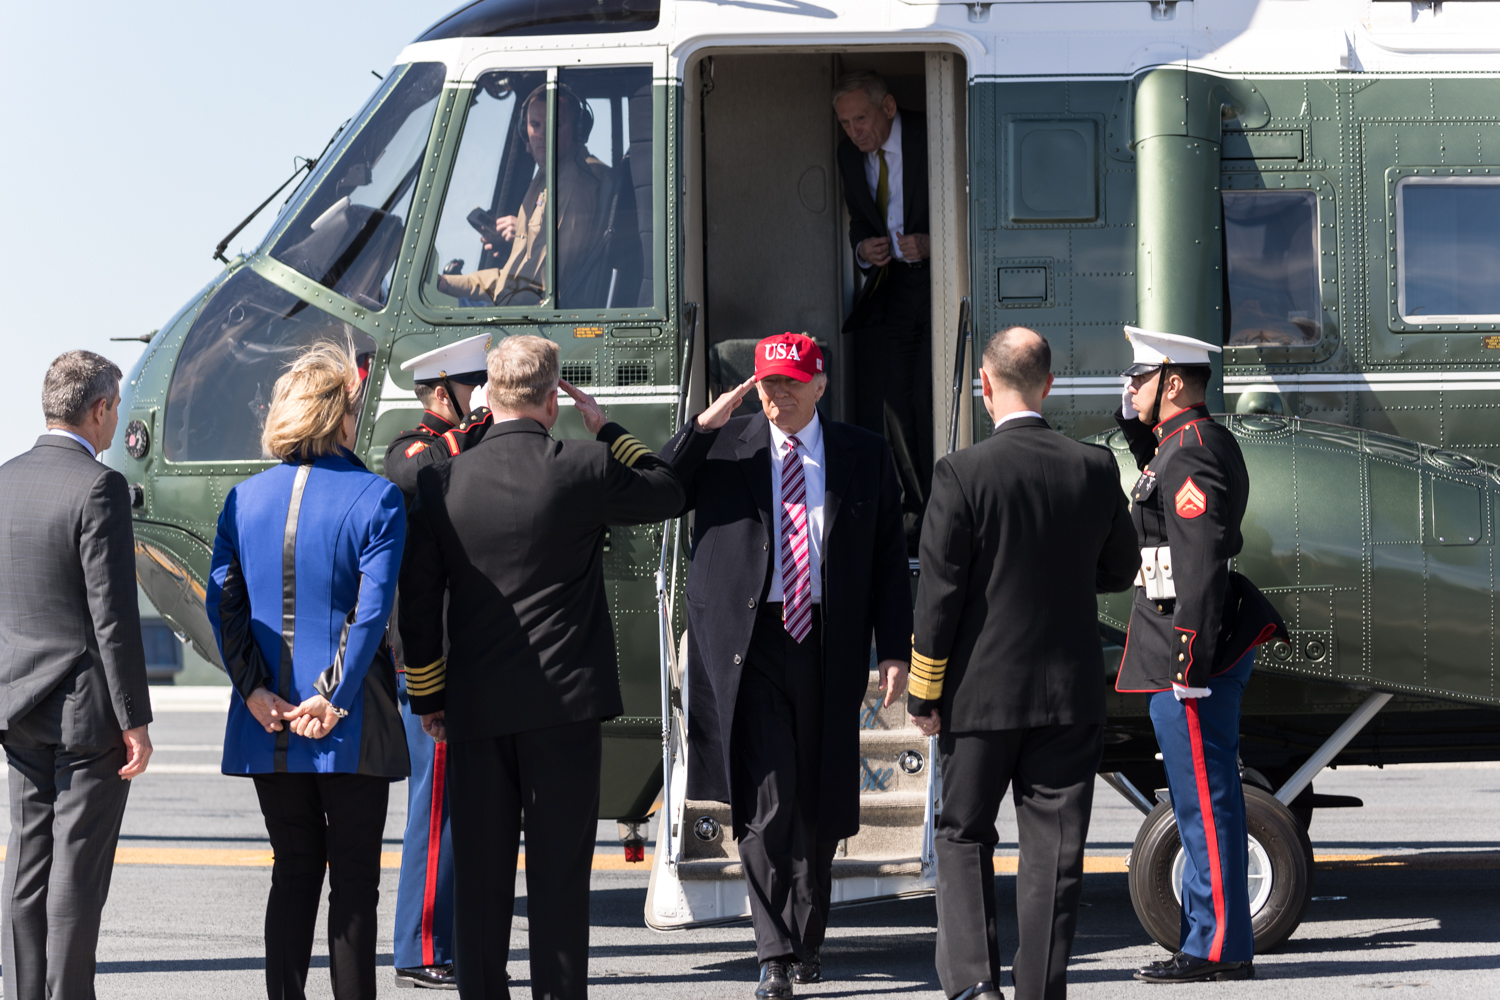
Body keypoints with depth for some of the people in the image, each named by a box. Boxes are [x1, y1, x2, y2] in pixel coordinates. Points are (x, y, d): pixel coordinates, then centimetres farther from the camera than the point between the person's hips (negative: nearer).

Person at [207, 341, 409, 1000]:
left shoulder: (244, 498, 5)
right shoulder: (377, 499, -8)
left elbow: (222, 604, -1)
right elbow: (372, 611, -15)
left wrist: (255, 690, -3)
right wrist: (334, 696, -13)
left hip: (268, 724, 4)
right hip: (350, 724, -4)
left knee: (293, 869, 12)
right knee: (354, 873, 3)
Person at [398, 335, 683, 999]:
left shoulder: (441, 480, 0)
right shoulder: (583, 469, -8)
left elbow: (418, 601, 5)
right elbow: (668, 493, 11)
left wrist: (427, 696, 14)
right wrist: (605, 428, 16)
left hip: (474, 707, 2)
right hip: (564, 700, -2)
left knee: (479, 871, 8)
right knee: (558, 869, 1)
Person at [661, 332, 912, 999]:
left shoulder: (864, 456, 10)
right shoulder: (722, 448, 7)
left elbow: (889, 557, 10)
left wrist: (894, 648, 3)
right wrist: (702, 426, -9)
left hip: (827, 644, 2)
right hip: (749, 643, -2)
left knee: (820, 806, 9)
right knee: (765, 802, -11)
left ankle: (807, 941, 27)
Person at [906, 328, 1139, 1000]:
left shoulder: (963, 473, -13)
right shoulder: (1095, 468, -3)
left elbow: (939, 592, -11)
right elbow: (1120, 569, 10)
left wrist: (923, 693, -2)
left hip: (981, 692, -2)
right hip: (1071, 693, 2)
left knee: (962, 835, 12)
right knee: (1053, 849, 8)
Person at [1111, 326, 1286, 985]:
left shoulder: (1191, 452, -15)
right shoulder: (1193, 444, 16)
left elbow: (1202, 565, -22)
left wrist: (1189, 664, -23)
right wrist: (1138, 430, 19)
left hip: (1192, 658, -10)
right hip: (1190, 656, 10)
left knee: (1204, 800, -6)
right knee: (1204, 800, 13)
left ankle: (1218, 948, -3)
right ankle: (1211, 941, 18)